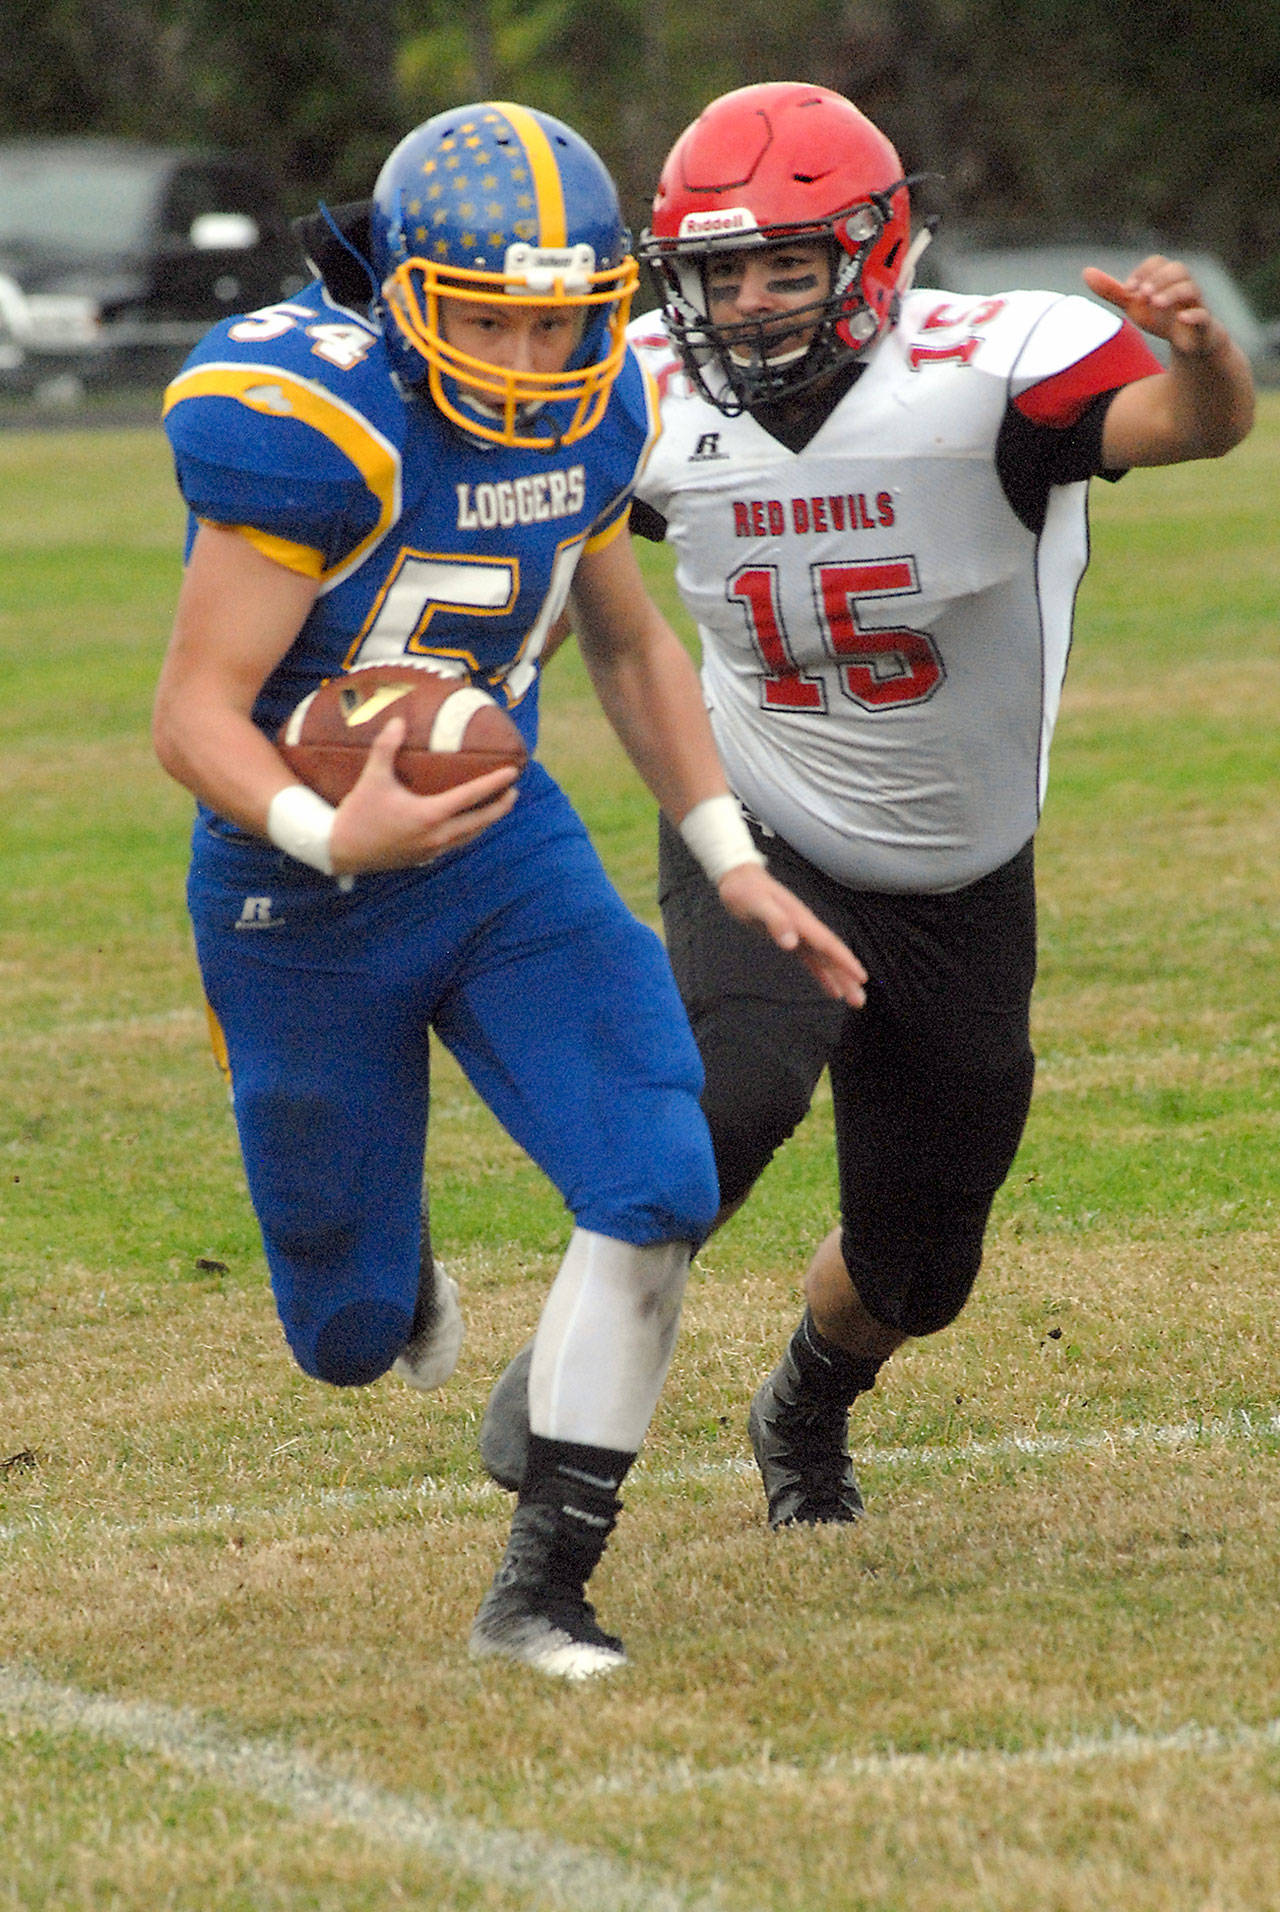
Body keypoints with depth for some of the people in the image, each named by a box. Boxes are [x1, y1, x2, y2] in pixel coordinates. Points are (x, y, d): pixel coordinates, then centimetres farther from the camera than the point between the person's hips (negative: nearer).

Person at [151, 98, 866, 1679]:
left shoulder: (590, 414, -5)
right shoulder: (319, 423, -26)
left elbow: (628, 640, 15)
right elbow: (195, 715, -24)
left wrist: (731, 861, 11)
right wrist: (329, 836, -43)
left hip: (506, 845, 5)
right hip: (302, 897, -5)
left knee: (653, 1191, -17)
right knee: (351, 1339, 8)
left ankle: (542, 1585, -4)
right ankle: (387, 1265, 49)